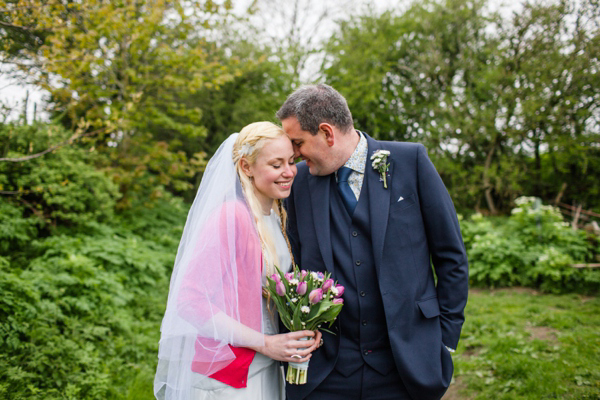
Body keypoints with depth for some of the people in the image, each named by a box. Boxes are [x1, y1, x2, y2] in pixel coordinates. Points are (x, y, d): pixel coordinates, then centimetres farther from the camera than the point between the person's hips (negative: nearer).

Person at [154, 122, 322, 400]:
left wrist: (300, 329, -2)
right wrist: (264, 343, -22)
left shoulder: (276, 217, 5)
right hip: (222, 375, -7)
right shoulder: (231, 217, -20)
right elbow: (190, 302, -23)